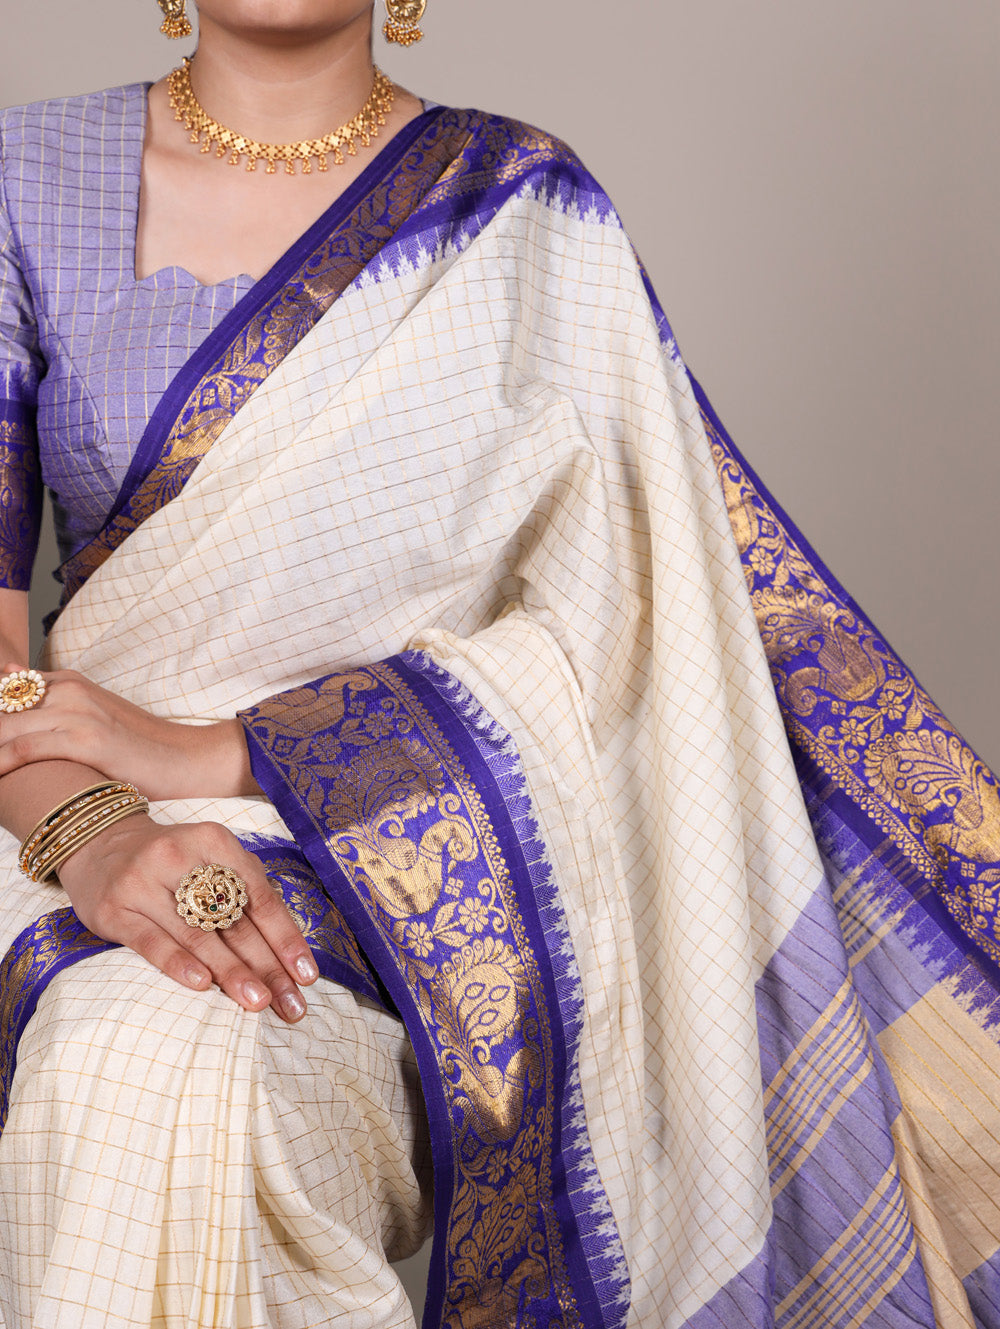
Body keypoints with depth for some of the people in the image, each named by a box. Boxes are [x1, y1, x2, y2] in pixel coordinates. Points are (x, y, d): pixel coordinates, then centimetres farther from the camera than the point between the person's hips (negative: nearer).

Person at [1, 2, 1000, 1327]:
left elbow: (608, 627, -7)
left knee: (179, 1075, -31)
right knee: (121, 1077, -30)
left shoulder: (520, 209, 1)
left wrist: (214, 752, -15)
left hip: (410, 844, -2)